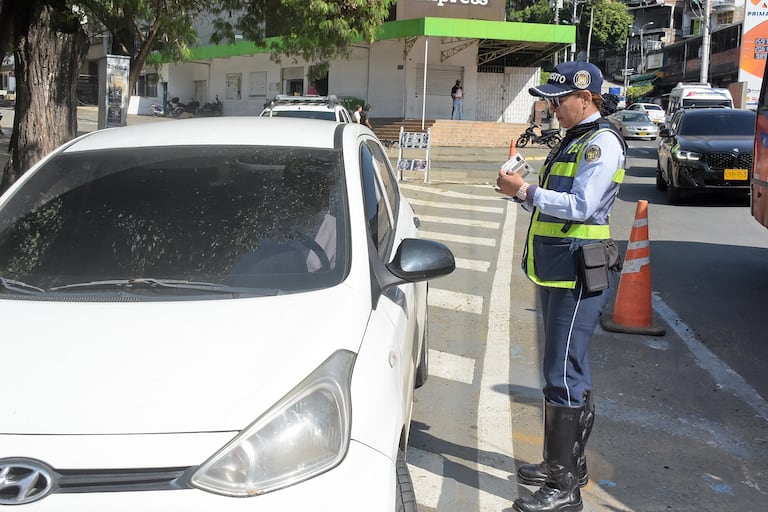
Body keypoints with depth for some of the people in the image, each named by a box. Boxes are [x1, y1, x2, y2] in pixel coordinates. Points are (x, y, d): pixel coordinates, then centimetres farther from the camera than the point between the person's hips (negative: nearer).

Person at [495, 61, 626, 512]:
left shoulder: (601, 142, -13)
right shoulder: (575, 140, 18)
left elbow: (581, 206, -22)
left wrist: (527, 191, -17)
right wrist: (524, 193, 5)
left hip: (578, 272, -10)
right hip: (557, 270, 10)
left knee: (564, 376, -9)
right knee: (569, 372, 17)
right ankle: (566, 464, 29)